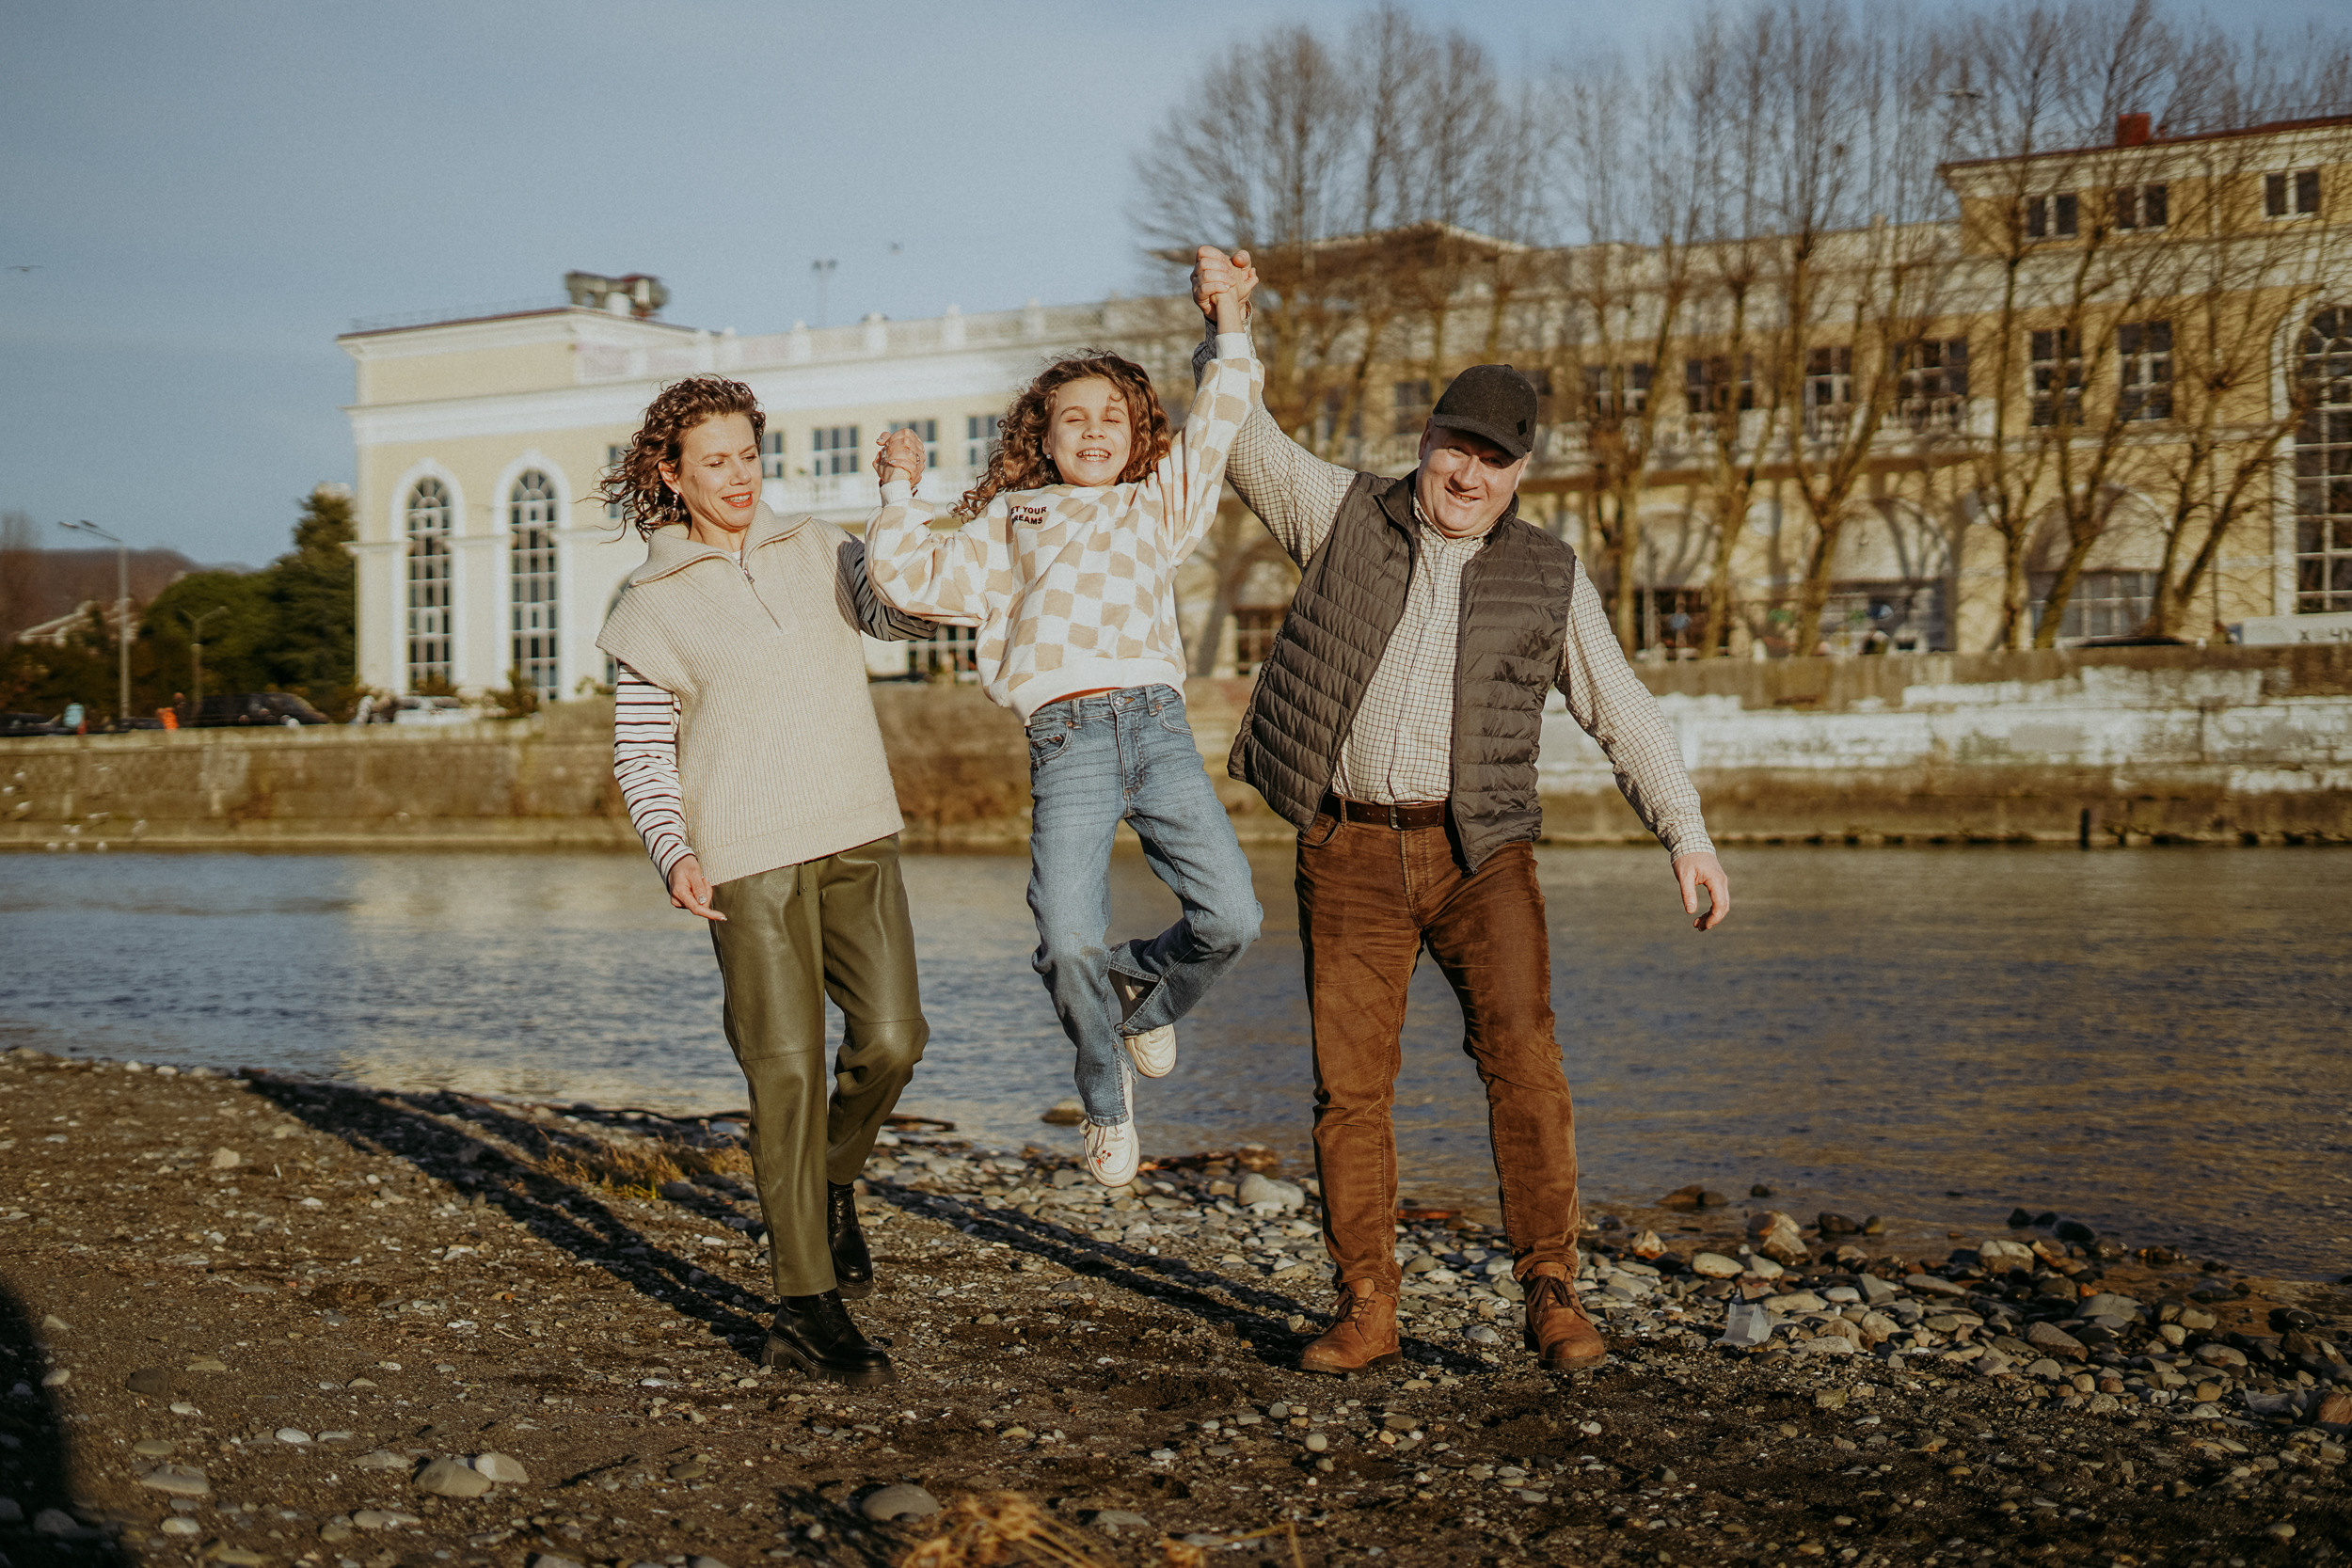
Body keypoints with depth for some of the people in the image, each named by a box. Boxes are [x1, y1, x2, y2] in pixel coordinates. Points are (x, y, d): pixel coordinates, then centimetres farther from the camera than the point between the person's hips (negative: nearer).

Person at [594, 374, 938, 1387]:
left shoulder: (812, 550, 12)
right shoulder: (652, 606, 3)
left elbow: (907, 609, -2)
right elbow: (640, 753, 3)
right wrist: (673, 854, -12)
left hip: (856, 834, 4)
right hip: (749, 855, -3)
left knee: (891, 1038, -4)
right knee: (788, 1068, -5)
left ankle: (832, 1181, 28)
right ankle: (808, 1310, 2)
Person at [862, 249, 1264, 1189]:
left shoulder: (1157, 506, 27)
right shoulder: (1008, 523, 23)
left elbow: (1220, 418, 26)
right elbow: (907, 578, 16)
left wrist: (1230, 321, 26)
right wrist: (900, 492, 20)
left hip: (1160, 726, 2)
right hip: (1067, 738, -2)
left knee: (1230, 918, -14)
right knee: (1070, 945, -17)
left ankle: (1146, 997, 20)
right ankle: (1107, 1102, 11)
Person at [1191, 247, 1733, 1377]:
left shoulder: (1548, 578, 7)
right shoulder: (1347, 516, 7)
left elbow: (1623, 714, 9)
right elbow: (1243, 440, 6)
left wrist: (1687, 836, 0)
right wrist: (1226, 322, -9)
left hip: (1481, 853, 0)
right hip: (1350, 851, 0)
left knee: (1520, 1052, -15)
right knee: (1350, 1082, -2)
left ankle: (1551, 1295, -8)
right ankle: (1366, 1313, 6)